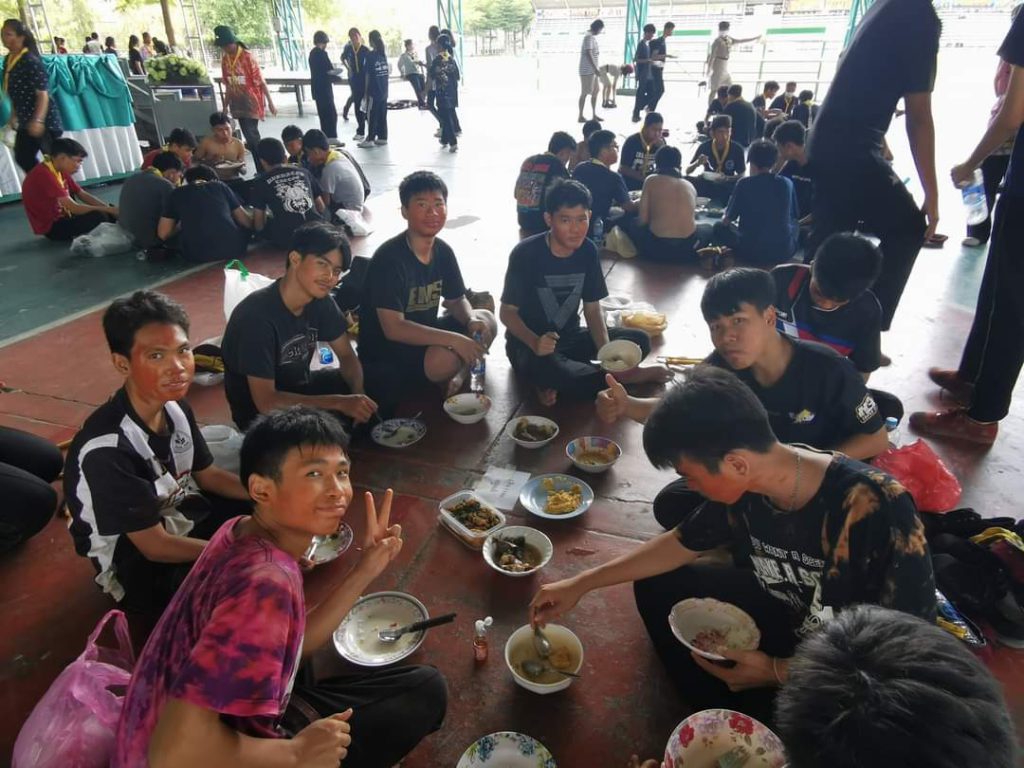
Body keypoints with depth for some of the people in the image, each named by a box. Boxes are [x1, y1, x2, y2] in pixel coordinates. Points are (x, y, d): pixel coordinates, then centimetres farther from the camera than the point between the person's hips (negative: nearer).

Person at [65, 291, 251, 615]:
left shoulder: (175, 408, -9)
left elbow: (207, 475, 6)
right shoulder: (106, 450, -31)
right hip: (140, 568, -7)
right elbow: (156, 547, -23)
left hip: (184, 518, 8)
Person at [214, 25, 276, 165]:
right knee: (250, 136, 7)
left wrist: (270, 103, -13)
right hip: (237, 105, 6)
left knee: (251, 136, -14)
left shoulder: (247, 57, -11)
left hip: (252, 103, -6)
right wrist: (225, 106, 14)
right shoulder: (225, 59, 7)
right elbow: (228, 86, 13)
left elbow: (260, 81, -11)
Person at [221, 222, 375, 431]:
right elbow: (266, 402, -32)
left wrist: (358, 394, -23)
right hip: (260, 413, -6)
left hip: (299, 388, 7)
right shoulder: (257, 315, -30)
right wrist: (340, 402, -36)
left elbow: (347, 356, -2)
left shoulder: (320, 301, -10)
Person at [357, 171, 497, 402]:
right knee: (446, 357, -32)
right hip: (385, 351, -7)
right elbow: (393, 328, -29)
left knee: (486, 321, -2)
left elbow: (456, 300, 12)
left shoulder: (443, 251, -2)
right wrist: (453, 339, -33)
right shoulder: (389, 258, -24)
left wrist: (471, 320, -13)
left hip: (424, 335, 8)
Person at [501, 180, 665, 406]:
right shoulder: (526, 254, -18)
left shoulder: (588, 251, -4)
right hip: (528, 343, -5)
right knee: (546, 368, -40)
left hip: (569, 337, 5)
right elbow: (507, 312, -12)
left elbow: (593, 308, 1)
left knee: (639, 340, -11)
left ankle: (556, 383, -20)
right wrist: (534, 343, -33)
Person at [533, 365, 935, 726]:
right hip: (781, 616, 6)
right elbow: (682, 543, 0)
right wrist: (582, 583, -1)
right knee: (657, 585, -1)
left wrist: (777, 672, -21)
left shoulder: (878, 508, -35)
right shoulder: (744, 485, -17)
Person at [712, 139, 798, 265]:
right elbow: (793, 216, 19)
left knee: (719, 227, 20)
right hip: (784, 252, 3)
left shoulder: (744, 184, -6)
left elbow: (727, 220, 3)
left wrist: (726, 218, 29)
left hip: (752, 252, -3)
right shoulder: (787, 183, 3)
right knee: (795, 224, 35)